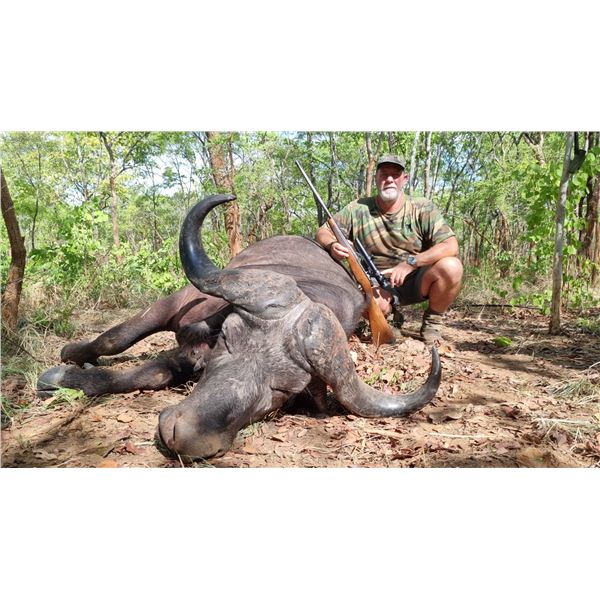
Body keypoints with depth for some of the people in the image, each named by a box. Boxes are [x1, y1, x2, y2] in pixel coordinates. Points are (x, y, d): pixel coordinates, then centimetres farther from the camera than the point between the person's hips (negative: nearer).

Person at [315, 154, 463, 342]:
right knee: (373, 301, -37)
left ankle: (432, 321, 0)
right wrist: (332, 245, -25)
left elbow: (451, 246, -15)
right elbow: (322, 233, 1)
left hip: (416, 280, 1)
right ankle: (391, 314, 5)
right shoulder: (358, 209, -2)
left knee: (451, 266, -29)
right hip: (377, 283, 0)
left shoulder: (422, 209, -5)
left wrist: (410, 263, -27)